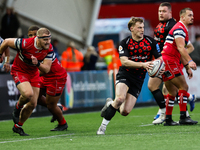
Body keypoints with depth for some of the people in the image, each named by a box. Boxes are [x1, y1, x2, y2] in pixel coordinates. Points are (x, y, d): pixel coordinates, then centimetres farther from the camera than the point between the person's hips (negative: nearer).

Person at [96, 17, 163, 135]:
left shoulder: (151, 42, 0)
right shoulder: (125, 43, -6)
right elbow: (124, 61, -18)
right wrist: (143, 64, -30)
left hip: (138, 79, 2)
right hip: (125, 75, -2)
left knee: (125, 112, -8)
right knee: (120, 98, -32)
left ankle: (110, 104, 27)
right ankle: (104, 125, -14)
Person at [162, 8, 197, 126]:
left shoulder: (184, 30, 22)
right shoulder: (179, 28, -11)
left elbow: (181, 52, 26)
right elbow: (180, 48, -24)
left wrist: (187, 67, 22)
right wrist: (189, 61, -34)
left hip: (168, 63, 11)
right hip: (169, 61, -11)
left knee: (173, 92, 12)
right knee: (183, 87, -11)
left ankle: (168, 119, 13)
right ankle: (183, 118, -15)